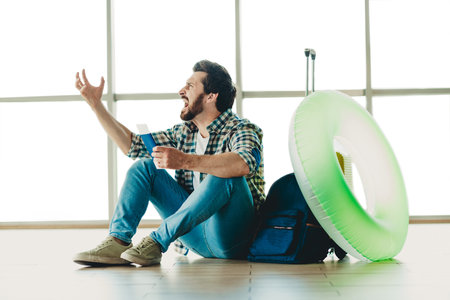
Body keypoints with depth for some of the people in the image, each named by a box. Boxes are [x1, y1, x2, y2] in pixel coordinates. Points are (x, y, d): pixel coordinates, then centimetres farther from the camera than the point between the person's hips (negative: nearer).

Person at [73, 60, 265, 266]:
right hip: (197, 239, 7)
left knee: (224, 177, -36)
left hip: (232, 238, -7)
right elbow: (132, 145, 18)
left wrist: (185, 161, -44)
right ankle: (117, 242, -17)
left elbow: (245, 164, -35)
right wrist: (96, 104, 14)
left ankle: (157, 241, -26)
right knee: (144, 166, 0)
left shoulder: (241, 129, -11)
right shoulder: (184, 132, 12)